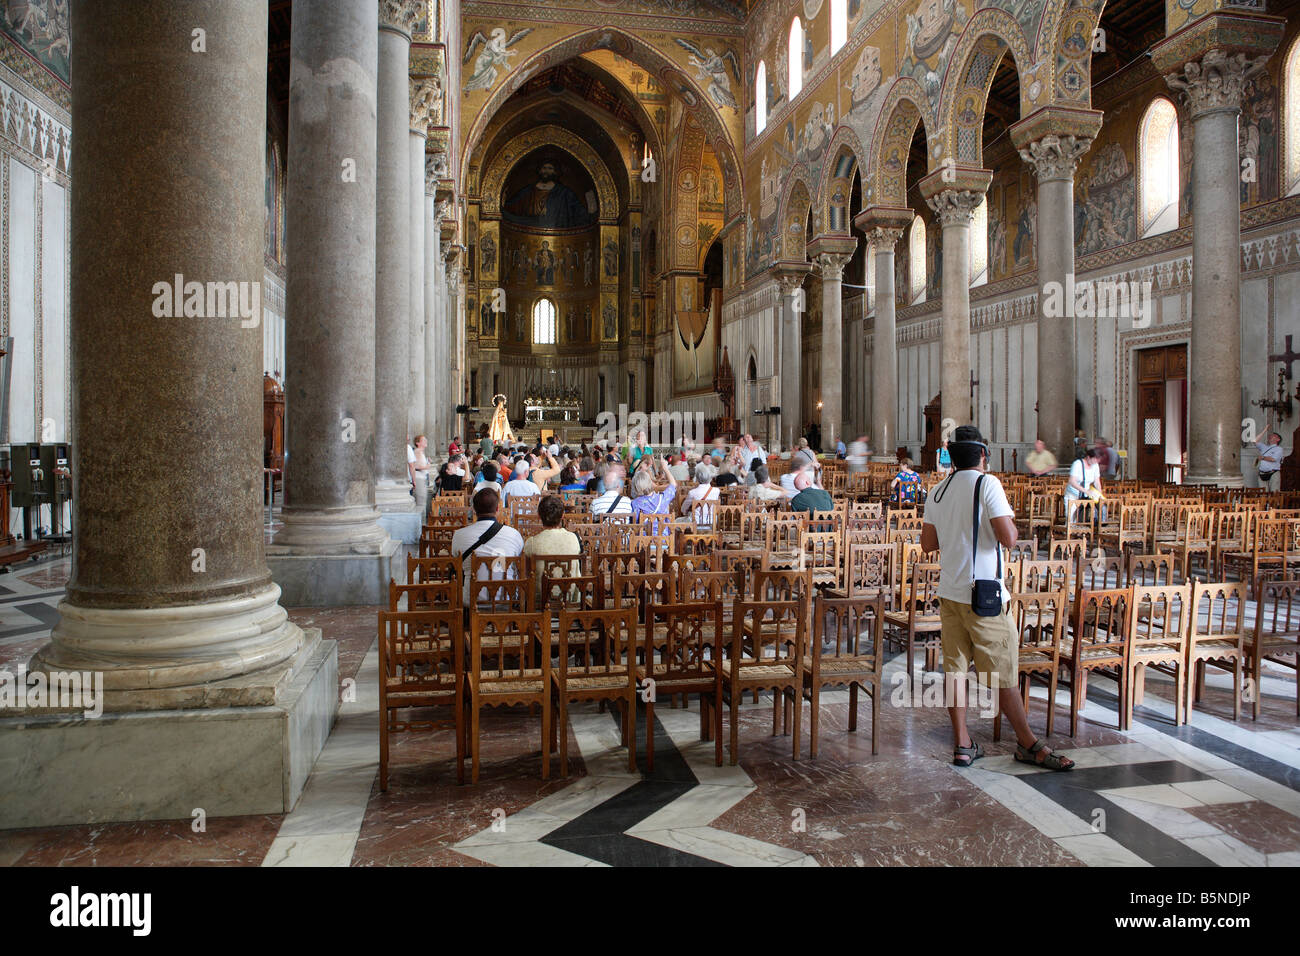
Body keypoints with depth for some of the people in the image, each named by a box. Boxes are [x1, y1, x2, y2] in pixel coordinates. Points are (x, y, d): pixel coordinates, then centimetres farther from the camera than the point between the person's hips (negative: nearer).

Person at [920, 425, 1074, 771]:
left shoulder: (937, 493, 8)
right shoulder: (987, 484, -11)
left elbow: (928, 542, 13)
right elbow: (1008, 538, -18)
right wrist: (1011, 522, 3)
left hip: (948, 593, 6)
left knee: (955, 667, 8)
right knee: (1003, 669, 4)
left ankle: (962, 744, 13)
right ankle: (1028, 743, 16)